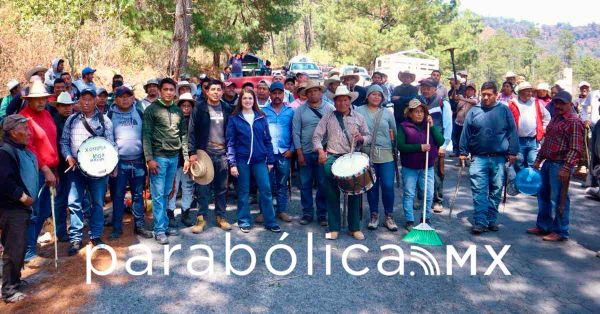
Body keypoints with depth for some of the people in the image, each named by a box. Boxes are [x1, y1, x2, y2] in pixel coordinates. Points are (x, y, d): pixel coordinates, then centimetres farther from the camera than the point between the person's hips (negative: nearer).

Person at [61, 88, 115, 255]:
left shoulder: (104, 120, 4)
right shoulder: (72, 120, 8)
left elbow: (111, 143, 2)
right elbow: (64, 142, 10)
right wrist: (69, 157, -6)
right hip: (76, 167, 1)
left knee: (98, 202, 4)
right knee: (74, 202, 1)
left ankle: (95, 236, 18)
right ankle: (76, 238, 10)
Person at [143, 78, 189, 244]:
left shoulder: (178, 111, 11)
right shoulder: (152, 109, -3)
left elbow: (183, 136, 13)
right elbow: (146, 136, -7)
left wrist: (186, 157, 9)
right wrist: (149, 158, -13)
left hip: (174, 157, 5)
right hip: (159, 157, -4)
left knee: (166, 194, 12)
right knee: (158, 195, -2)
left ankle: (165, 225, 20)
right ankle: (159, 230, 3)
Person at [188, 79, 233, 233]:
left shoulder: (227, 109, 8)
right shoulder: (199, 108, -2)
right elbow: (192, 131, -4)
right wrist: (192, 152, -11)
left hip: (222, 154, 3)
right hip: (204, 152, -3)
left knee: (221, 188, 9)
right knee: (203, 188, 3)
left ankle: (221, 217, 21)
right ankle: (201, 218, 15)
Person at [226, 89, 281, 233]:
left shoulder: (261, 117, 7)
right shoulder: (234, 118, 1)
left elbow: (267, 140, 9)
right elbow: (230, 142, -1)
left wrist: (270, 160, 5)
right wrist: (232, 163, -6)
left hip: (260, 160, 2)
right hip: (242, 160, -1)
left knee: (266, 189, -1)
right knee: (243, 191, 7)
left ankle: (270, 222, 8)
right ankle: (244, 221, 19)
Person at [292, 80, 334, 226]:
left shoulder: (329, 109, 3)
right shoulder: (300, 110, 4)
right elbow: (296, 132, 2)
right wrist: (299, 153, -3)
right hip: (306, 153, 1)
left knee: (323, 184, 4)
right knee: (305, 184, 6)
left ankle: (322, 214, 16)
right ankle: (307, 213, 19)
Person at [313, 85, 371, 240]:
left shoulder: (358, 117, 11)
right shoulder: (328, 117, 6)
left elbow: (368, 137, 13)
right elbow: (317, 136, 3)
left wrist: (361, 138, -9)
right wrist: (320, 151, -12)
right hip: (332, 158, -1)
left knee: (354, 193, 4)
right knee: (332, 194, -1)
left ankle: (355, 228, 17)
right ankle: (334, 228, 11)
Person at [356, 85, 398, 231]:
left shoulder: (387, 113, 8)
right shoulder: (359, 111, 3)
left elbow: (396, 132, 13)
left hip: (386, 154, 0)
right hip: (367, 154, 0)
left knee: (388, 186, -4)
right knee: (371, 186, 7)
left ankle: (389, 217, 12)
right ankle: (374, 215, 23)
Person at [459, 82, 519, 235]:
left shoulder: (504, 110, 3)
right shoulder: (474, 111, 3)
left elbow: (512, 132, 4)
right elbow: (466, 132, 6)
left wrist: (513, 152, 0)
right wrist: (463, 152, 5)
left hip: (499, 158, 1)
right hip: (479, 158, -1)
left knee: (496, 191, 9)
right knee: (479, 191, -6)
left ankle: (492, 220, 21)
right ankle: (480, 222, -3)